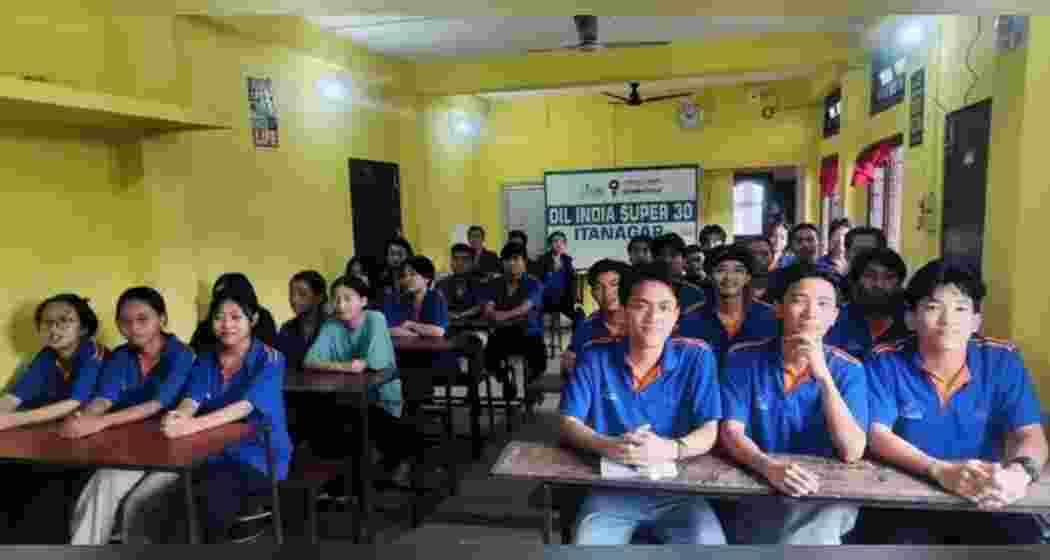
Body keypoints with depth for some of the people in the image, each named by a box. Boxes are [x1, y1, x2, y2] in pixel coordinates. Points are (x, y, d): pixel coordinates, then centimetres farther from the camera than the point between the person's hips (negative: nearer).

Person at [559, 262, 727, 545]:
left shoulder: (697, 357, -3)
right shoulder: (595, 356, -1)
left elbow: (709, 432, -6)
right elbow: (569, 423, -3)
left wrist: (670, 449, -29)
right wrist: (609, 446, -24)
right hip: (611, 487, 0)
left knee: (710, 544, -25)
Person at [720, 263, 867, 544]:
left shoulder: (849, 370, -2)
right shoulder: (743, 358, -3)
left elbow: (852, 452, -14)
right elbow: (731, 432, -11)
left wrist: (823, 376, -23)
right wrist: (770, 467, -31)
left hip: (827, 495, 0)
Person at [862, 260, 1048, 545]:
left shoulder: (1003, 361, 2)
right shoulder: (885, 362, -6)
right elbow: (878, 435, -13)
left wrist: (1019, 472, -29)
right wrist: (941, 470, -30)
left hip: (985, 501, 3)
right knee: (904, 540, -30)